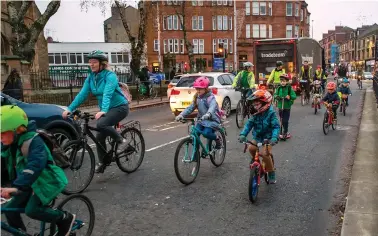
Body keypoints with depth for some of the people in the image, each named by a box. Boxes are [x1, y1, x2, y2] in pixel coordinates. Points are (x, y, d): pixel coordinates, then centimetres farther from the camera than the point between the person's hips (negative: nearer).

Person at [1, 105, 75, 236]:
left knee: (31, 210, -23)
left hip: (46, 181, -8)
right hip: (30, 183, 8)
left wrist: (17, 186, -49)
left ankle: (65, 218, -3)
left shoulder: (33, 141, -25)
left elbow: (35, 165, -39)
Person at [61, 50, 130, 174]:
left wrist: (103, 111, -47)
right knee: (99, 136, 4)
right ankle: (103, 162, 23)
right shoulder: (90, 78, 1)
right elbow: (82, 94, -4)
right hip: (106, 109, 7)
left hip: (119, 107, -7)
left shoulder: (110, 76, -19)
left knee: (101, 124, -30)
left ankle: (121, 141, -10)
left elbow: (107, 94, -33)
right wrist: (70, 109, -14)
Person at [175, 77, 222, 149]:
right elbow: (190, 108, -2)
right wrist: (181, 115, -18)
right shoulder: (197, 97, 4)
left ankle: (217, 139, 4)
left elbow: (212, 107, -35)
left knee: (206, 133, -27)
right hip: (202, 120, 6)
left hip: (212, 120, -6)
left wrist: (208, 114, -57)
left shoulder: (210, 97, -16)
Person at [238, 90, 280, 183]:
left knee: (265, 154, -19)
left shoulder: (271, 113, -18)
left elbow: (276, 126, -23)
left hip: (267, 138, -5)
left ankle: (271, 173, 4)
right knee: (251, 148, -18)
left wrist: (274, 138, -38)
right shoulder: (255, 113, -5)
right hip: (257, 136, 5)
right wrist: (243, 134, -24)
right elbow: (249, 124, -10)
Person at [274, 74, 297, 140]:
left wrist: (289, 97, -30)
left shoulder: (289, 88, -8)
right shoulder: (279, 88, 3)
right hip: (280, 106, 4)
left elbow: (294, 96, -11)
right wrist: (276, 96, -18)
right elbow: (275, 94, 4)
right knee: (282, 120, 12)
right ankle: (285, 132, 27)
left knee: (285, 121, -6)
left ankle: (285, 133, 3)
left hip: (287, 107, -4)